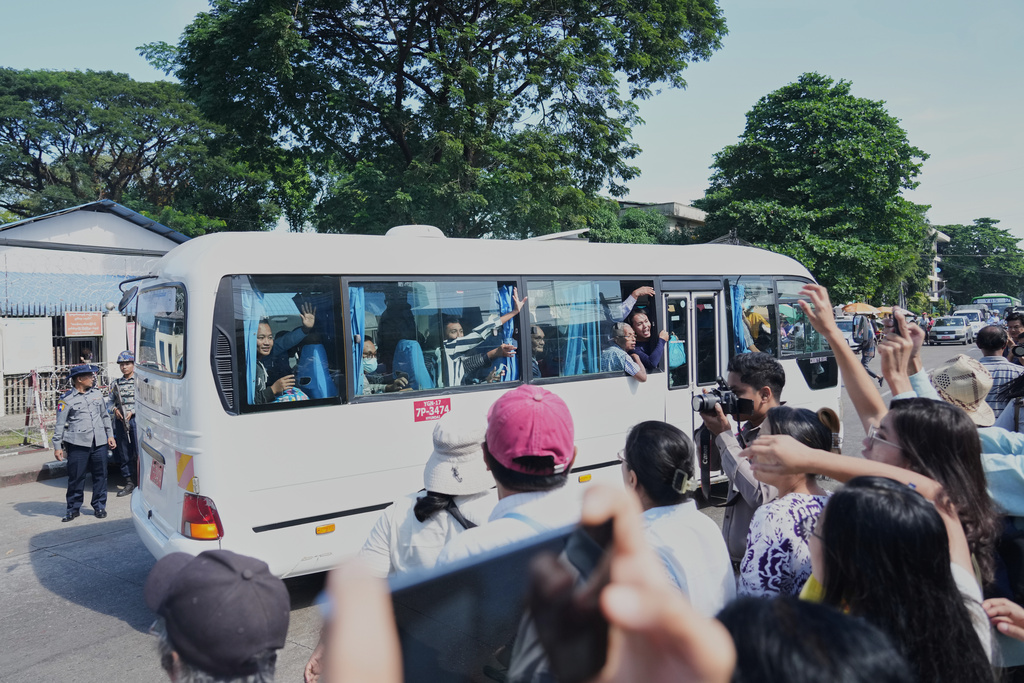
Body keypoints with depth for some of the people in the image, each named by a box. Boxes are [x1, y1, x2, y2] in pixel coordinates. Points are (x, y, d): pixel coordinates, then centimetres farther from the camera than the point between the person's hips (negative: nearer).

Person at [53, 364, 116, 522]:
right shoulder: (67, 400, -2)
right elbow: (60, 424, 1)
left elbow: (105, 416, 21)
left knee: (100, 475, 7)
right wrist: (57, 446, -1)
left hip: (99, 442, 4)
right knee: (76, 477, 1)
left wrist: (110, 435, 17)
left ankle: (99, 506, 19)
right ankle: (73, 508, 16)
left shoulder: (97, 394, 13)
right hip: (77, 444, -4)